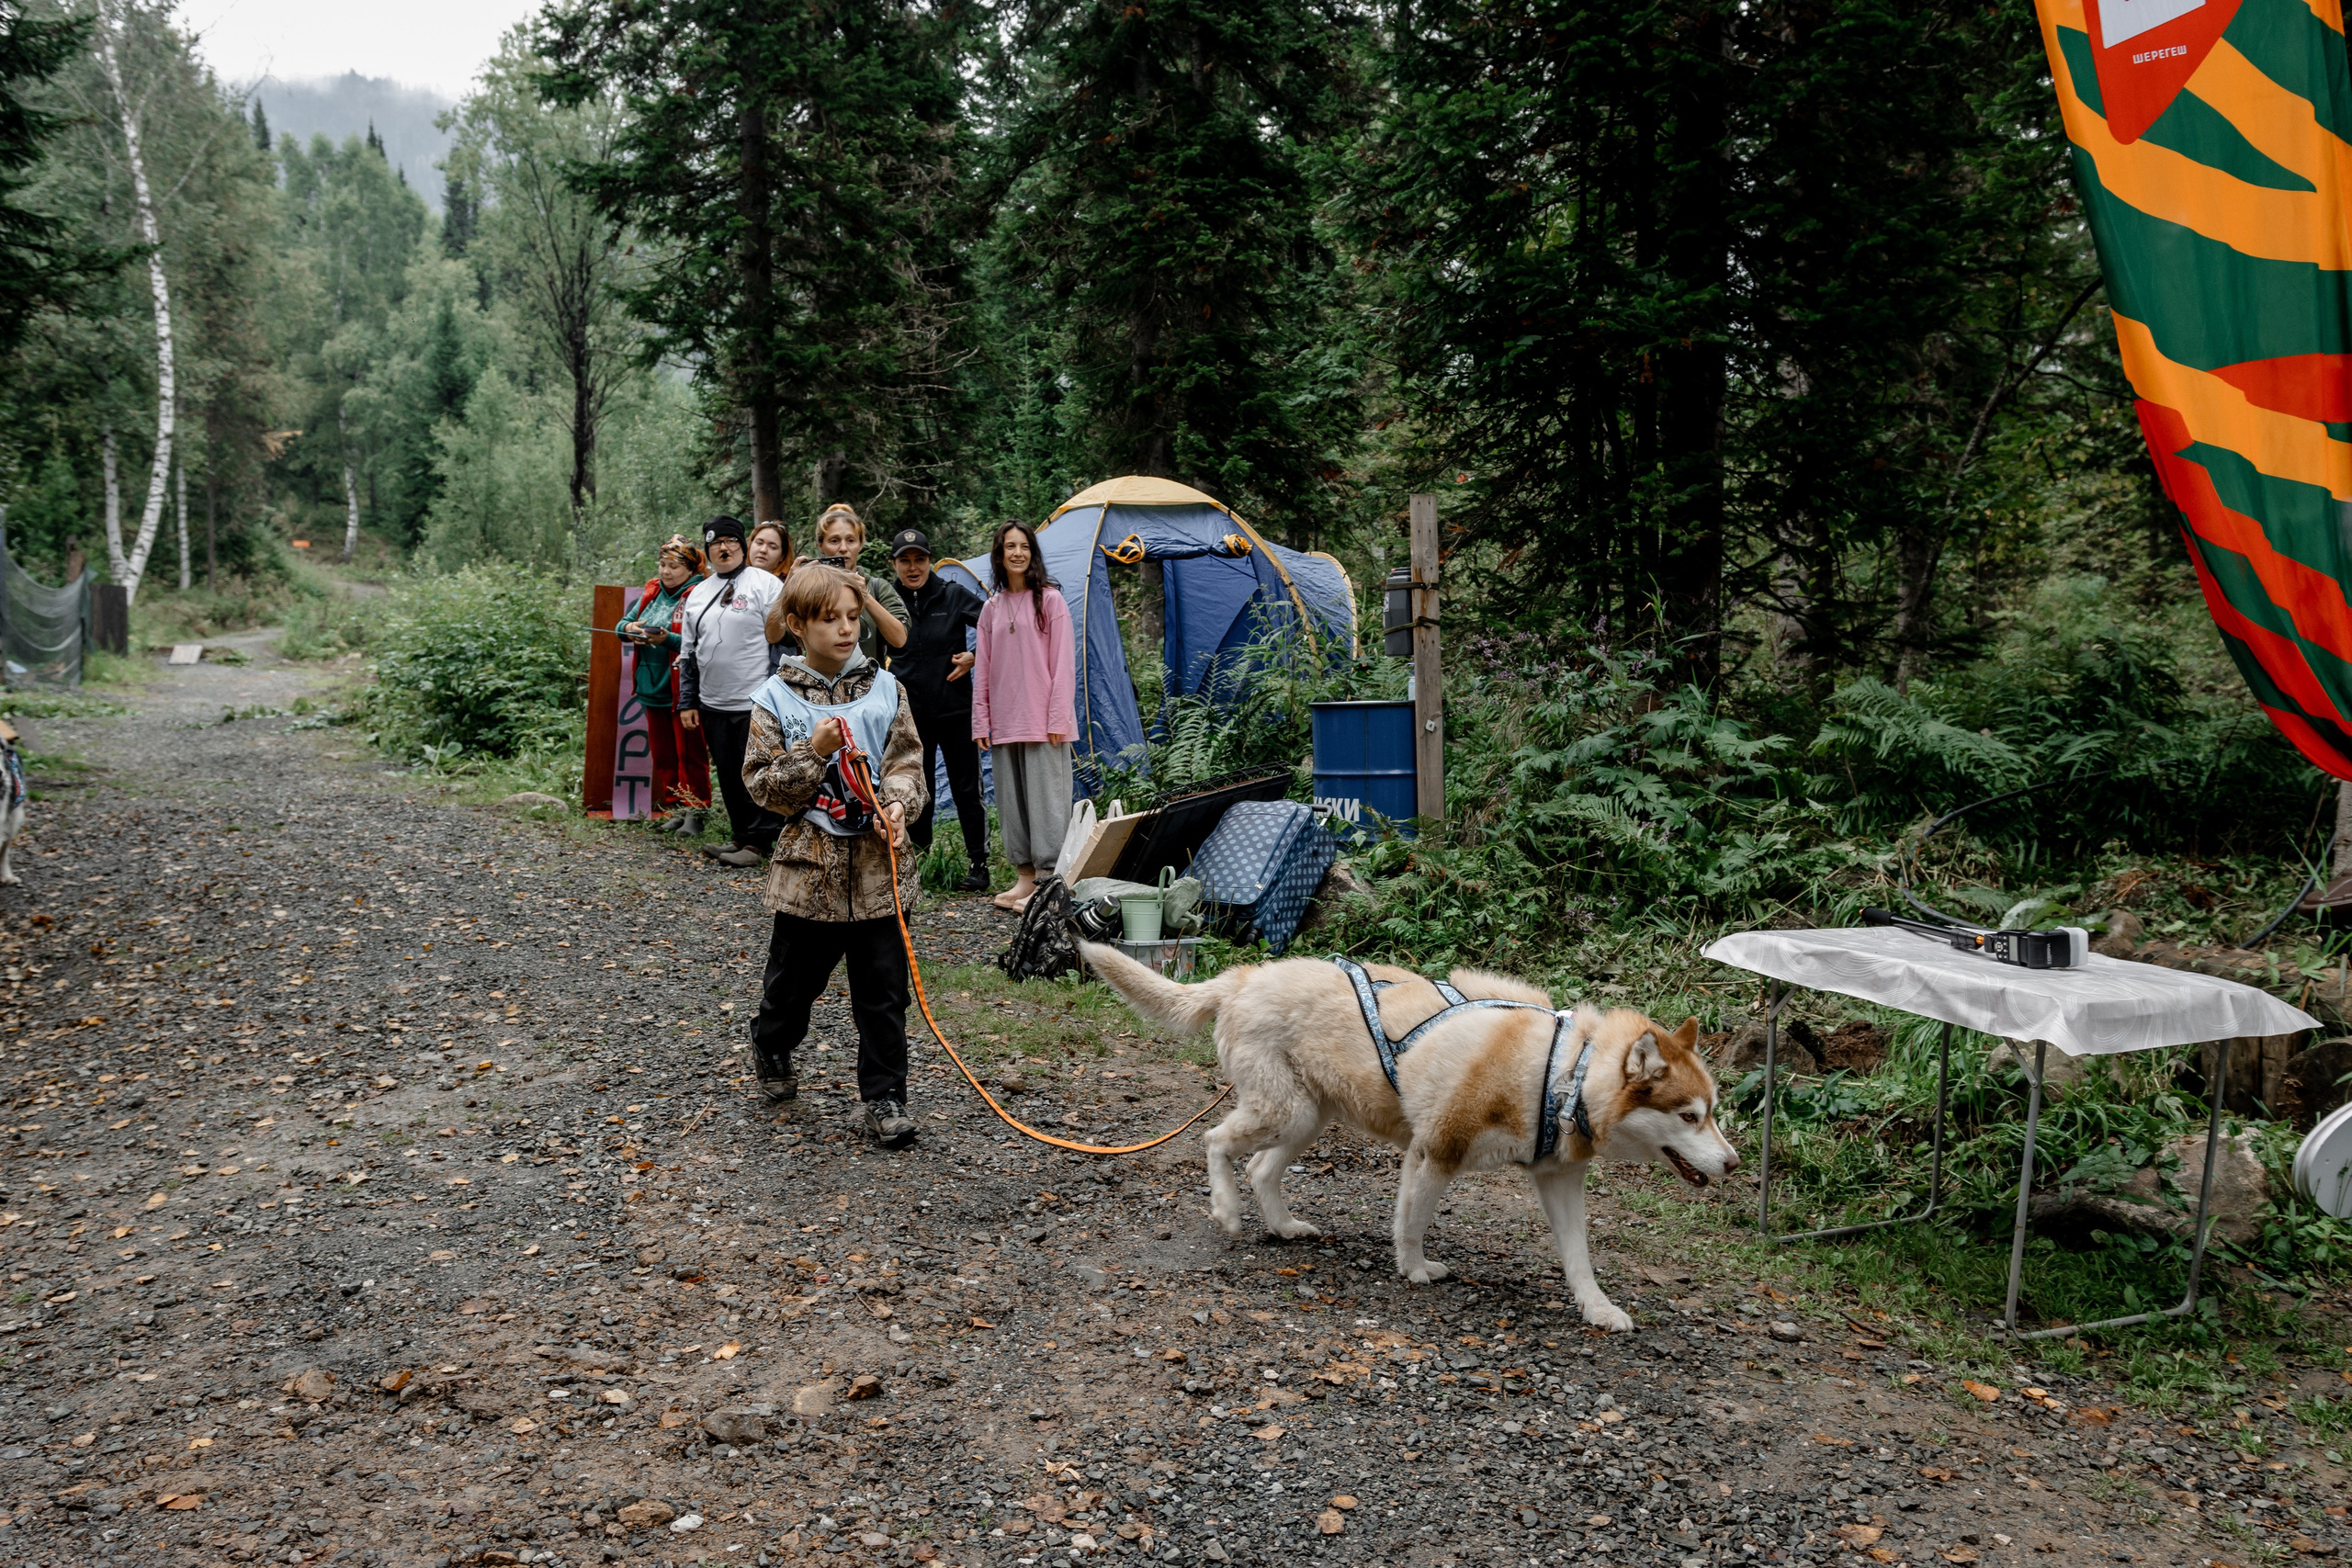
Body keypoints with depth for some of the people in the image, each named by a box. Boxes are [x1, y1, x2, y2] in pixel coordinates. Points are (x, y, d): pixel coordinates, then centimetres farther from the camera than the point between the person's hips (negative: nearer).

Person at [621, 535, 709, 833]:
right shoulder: (652, 591, 12)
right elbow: (624, 624, 18)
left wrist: (667, 639, -28)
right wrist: (629, 628, -4)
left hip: (683, 690, -7)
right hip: (654, 686, 7)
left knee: (689, 754, -1)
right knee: (662, 755, 11)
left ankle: (694, 812, 5)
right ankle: (676, 809, 20)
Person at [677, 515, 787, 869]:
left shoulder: (765, 584, -3)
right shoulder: (698, 594, 16)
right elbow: (688, 652, 21)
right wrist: (687, 702, 15)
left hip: (755, 704, -6)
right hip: (713, 705, 6)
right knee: (728, 774, 12)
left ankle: (758, 842, 6)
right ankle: (740, 836, 23)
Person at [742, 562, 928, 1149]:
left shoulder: (884, 688, 2)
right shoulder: (776, 699, -3)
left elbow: (907, 761, 5)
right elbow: (763, 785, -4)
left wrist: (896, 803, -14)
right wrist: (814, 752, -18)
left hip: (877, 863, 1)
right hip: (809, 863, -1)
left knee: (882, 989, 3)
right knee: (794, 975, 15)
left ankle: (884, 1095, 15)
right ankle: (771, 1046, 45)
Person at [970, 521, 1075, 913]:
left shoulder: (1050, 600, -1)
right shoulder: (992, 608, 12)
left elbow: (1063, 663, -5)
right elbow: (983, 670, 14)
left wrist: (1058, 718, -11)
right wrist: (981, 721, 8)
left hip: (1041, 722, -5)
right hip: (1003, 724, 5)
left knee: (1045, 799, -5)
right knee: (1011, 801, 9)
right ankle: (1025, 879, 17)